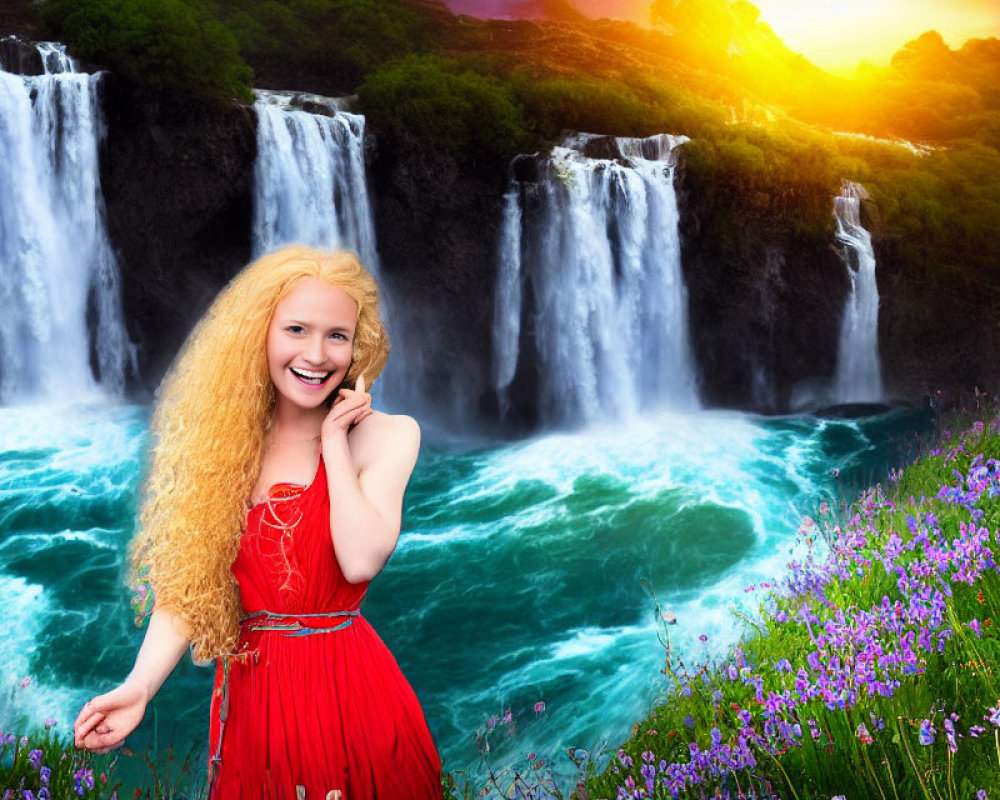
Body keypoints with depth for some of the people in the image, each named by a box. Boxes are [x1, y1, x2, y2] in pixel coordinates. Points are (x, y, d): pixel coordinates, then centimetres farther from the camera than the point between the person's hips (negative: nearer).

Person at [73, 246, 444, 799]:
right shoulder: (228, 442, 0)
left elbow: (362, 560, -21)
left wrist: (333, 439, -13)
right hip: (250, 696, 2)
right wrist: (140, 686, -19)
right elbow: (185, 586, -4)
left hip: (348, 690, -2)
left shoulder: (386, 436, -6)